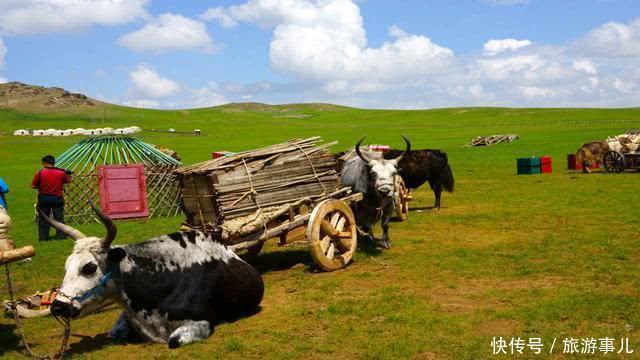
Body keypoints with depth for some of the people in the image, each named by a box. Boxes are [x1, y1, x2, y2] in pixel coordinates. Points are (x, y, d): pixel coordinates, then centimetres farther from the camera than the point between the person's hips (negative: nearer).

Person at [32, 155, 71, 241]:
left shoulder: (40, 173, -9)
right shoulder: (61, 172, -5)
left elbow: (33, 186, -6)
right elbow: (67, 181, 9)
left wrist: (41, 186, 11)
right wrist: (68, 175, 25)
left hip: (43, 198, -1)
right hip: (57, 198, 1)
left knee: (43, 218, 10)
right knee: (59, 217, 11)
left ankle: (43, 236, 11)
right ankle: (61, 235, 12)